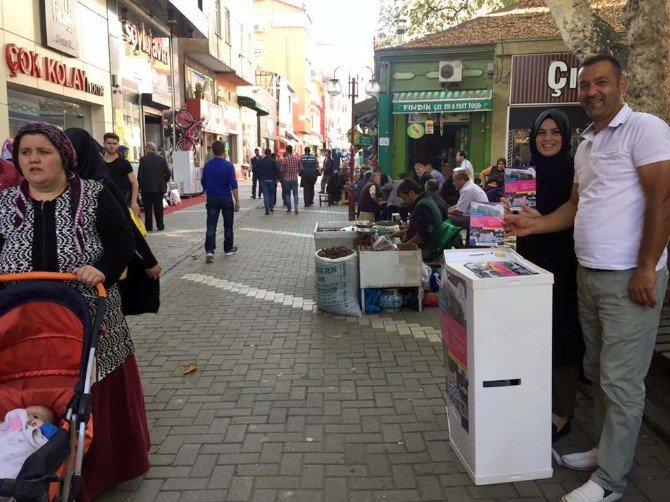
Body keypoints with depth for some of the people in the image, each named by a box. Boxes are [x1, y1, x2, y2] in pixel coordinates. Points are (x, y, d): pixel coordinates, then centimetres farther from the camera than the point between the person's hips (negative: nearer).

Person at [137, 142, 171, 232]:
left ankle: (149, 226, 6)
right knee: (159, 207, 10)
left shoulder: (143, 159, -9)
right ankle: (160, 225, 12)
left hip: (146, 188, -2)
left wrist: (139, 187, 0)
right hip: (159, 187, 3)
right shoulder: (162, 159, 0)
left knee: (148, 208, 4)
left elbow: (140, 175, -9)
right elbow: (168, 173, 0)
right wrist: (164, 182, 15)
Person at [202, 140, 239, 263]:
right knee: (228, 225, 12)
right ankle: (228, 249, 22)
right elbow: (233, 185, -13)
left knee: (211, 225, -2)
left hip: (212, 199, 3)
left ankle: (209, 250, -15)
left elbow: (203, 183, 11)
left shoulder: (207, 165, 2)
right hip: (226, 199, -3)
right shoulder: (228, 166, -10)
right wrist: (237, 201, -10)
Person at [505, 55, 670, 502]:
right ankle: (607, 450, 31)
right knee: (599, 372, 16)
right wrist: (535, 224, 9)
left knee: (621, 381, -1)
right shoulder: (586, 145, 17)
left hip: (629, 279, -8)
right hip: (590, 275, 8)